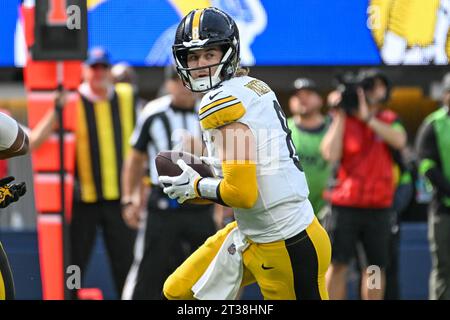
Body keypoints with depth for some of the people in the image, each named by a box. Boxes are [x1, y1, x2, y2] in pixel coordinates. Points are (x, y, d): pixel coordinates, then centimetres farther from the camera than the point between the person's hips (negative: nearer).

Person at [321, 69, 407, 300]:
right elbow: (331, 155, -14)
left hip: (379, 207, 3)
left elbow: (399, 140, -12)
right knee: (338, 263, -6)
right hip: (346, 205, -3)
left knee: (376, 266, 5)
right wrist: (340, 116, -10)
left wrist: (368, 117, -15)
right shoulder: (341, 122, 1)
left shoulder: (388, 120, 9)